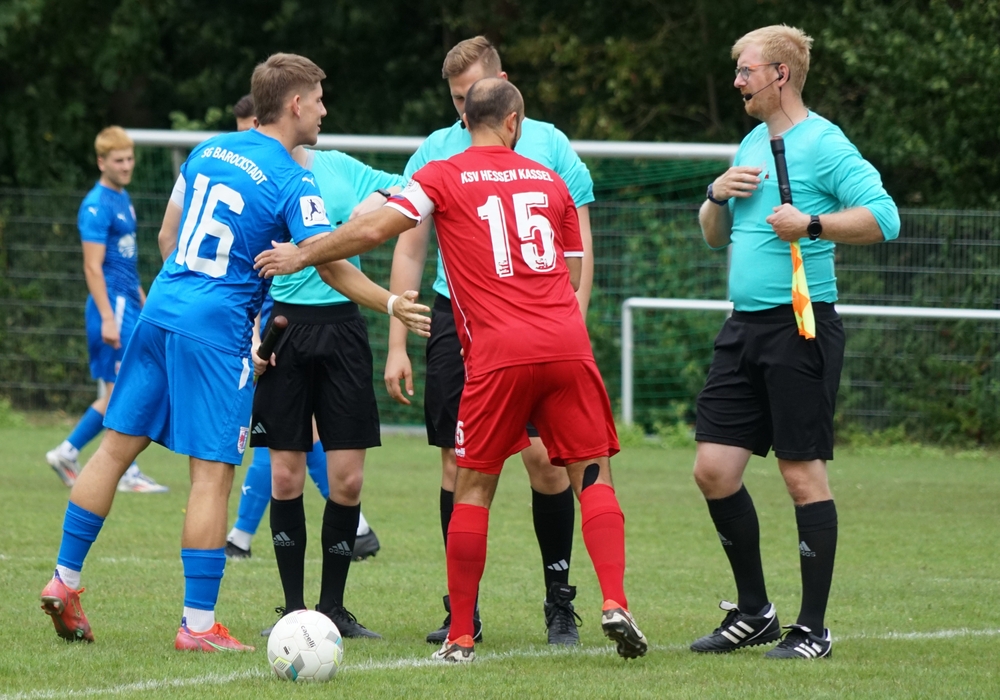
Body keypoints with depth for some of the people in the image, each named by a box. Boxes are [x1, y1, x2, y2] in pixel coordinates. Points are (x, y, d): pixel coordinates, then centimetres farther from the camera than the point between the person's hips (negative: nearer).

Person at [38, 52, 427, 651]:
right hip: (216, 331, -7)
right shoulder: (293, 182, -9)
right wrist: (389, 302, -2)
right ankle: (199, 625, -4)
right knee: (213, 472, -4)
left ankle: (64, 580, 15)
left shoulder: (208, 151, 12)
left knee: (118, 445, 13)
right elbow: (327, 262, -14)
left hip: (161, 310, 7)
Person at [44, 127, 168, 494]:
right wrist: (108, 318, -22)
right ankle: (127, 474, 0)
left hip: (128, 304, 9)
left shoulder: (123, 200, 15)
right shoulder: (97, 206, -13)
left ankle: (67, 452, 19)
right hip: (112, 304, -9)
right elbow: (93, 267, -18)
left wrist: (142, 299, 23)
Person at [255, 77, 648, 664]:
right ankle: (615, 604, -12)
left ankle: (460, 637, 6)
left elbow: (376, 229, -3)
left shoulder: (444, 177, 5)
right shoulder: (549, 180, 17)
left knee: (473, 488, 6)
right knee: (594, 477, 6)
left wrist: (302, 256, 10)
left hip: (499, 352, -2)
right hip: (568, 345, 2)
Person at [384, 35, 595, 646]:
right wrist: (397, 344, 3)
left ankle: (560, 600, 6)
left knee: (545, 456, -8)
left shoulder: (550, 146, 4)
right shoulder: (434, 154, 7)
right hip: (457, 319, 2)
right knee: (458, 463, 0)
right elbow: (409, 252, 9)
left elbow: (579, 248, 5)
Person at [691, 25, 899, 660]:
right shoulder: (752, 145, 18)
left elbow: (884, 218, -18)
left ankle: (813, 629, 1)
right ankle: (754, 612, 17)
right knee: (714, 469, 4)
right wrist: (718, 196, 7)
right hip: (744, 326, 8)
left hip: (800, 327, -8)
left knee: (803, 473, -5)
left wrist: (812, 223, -26)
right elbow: (716, 237, 26)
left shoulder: (823, 143, -8)